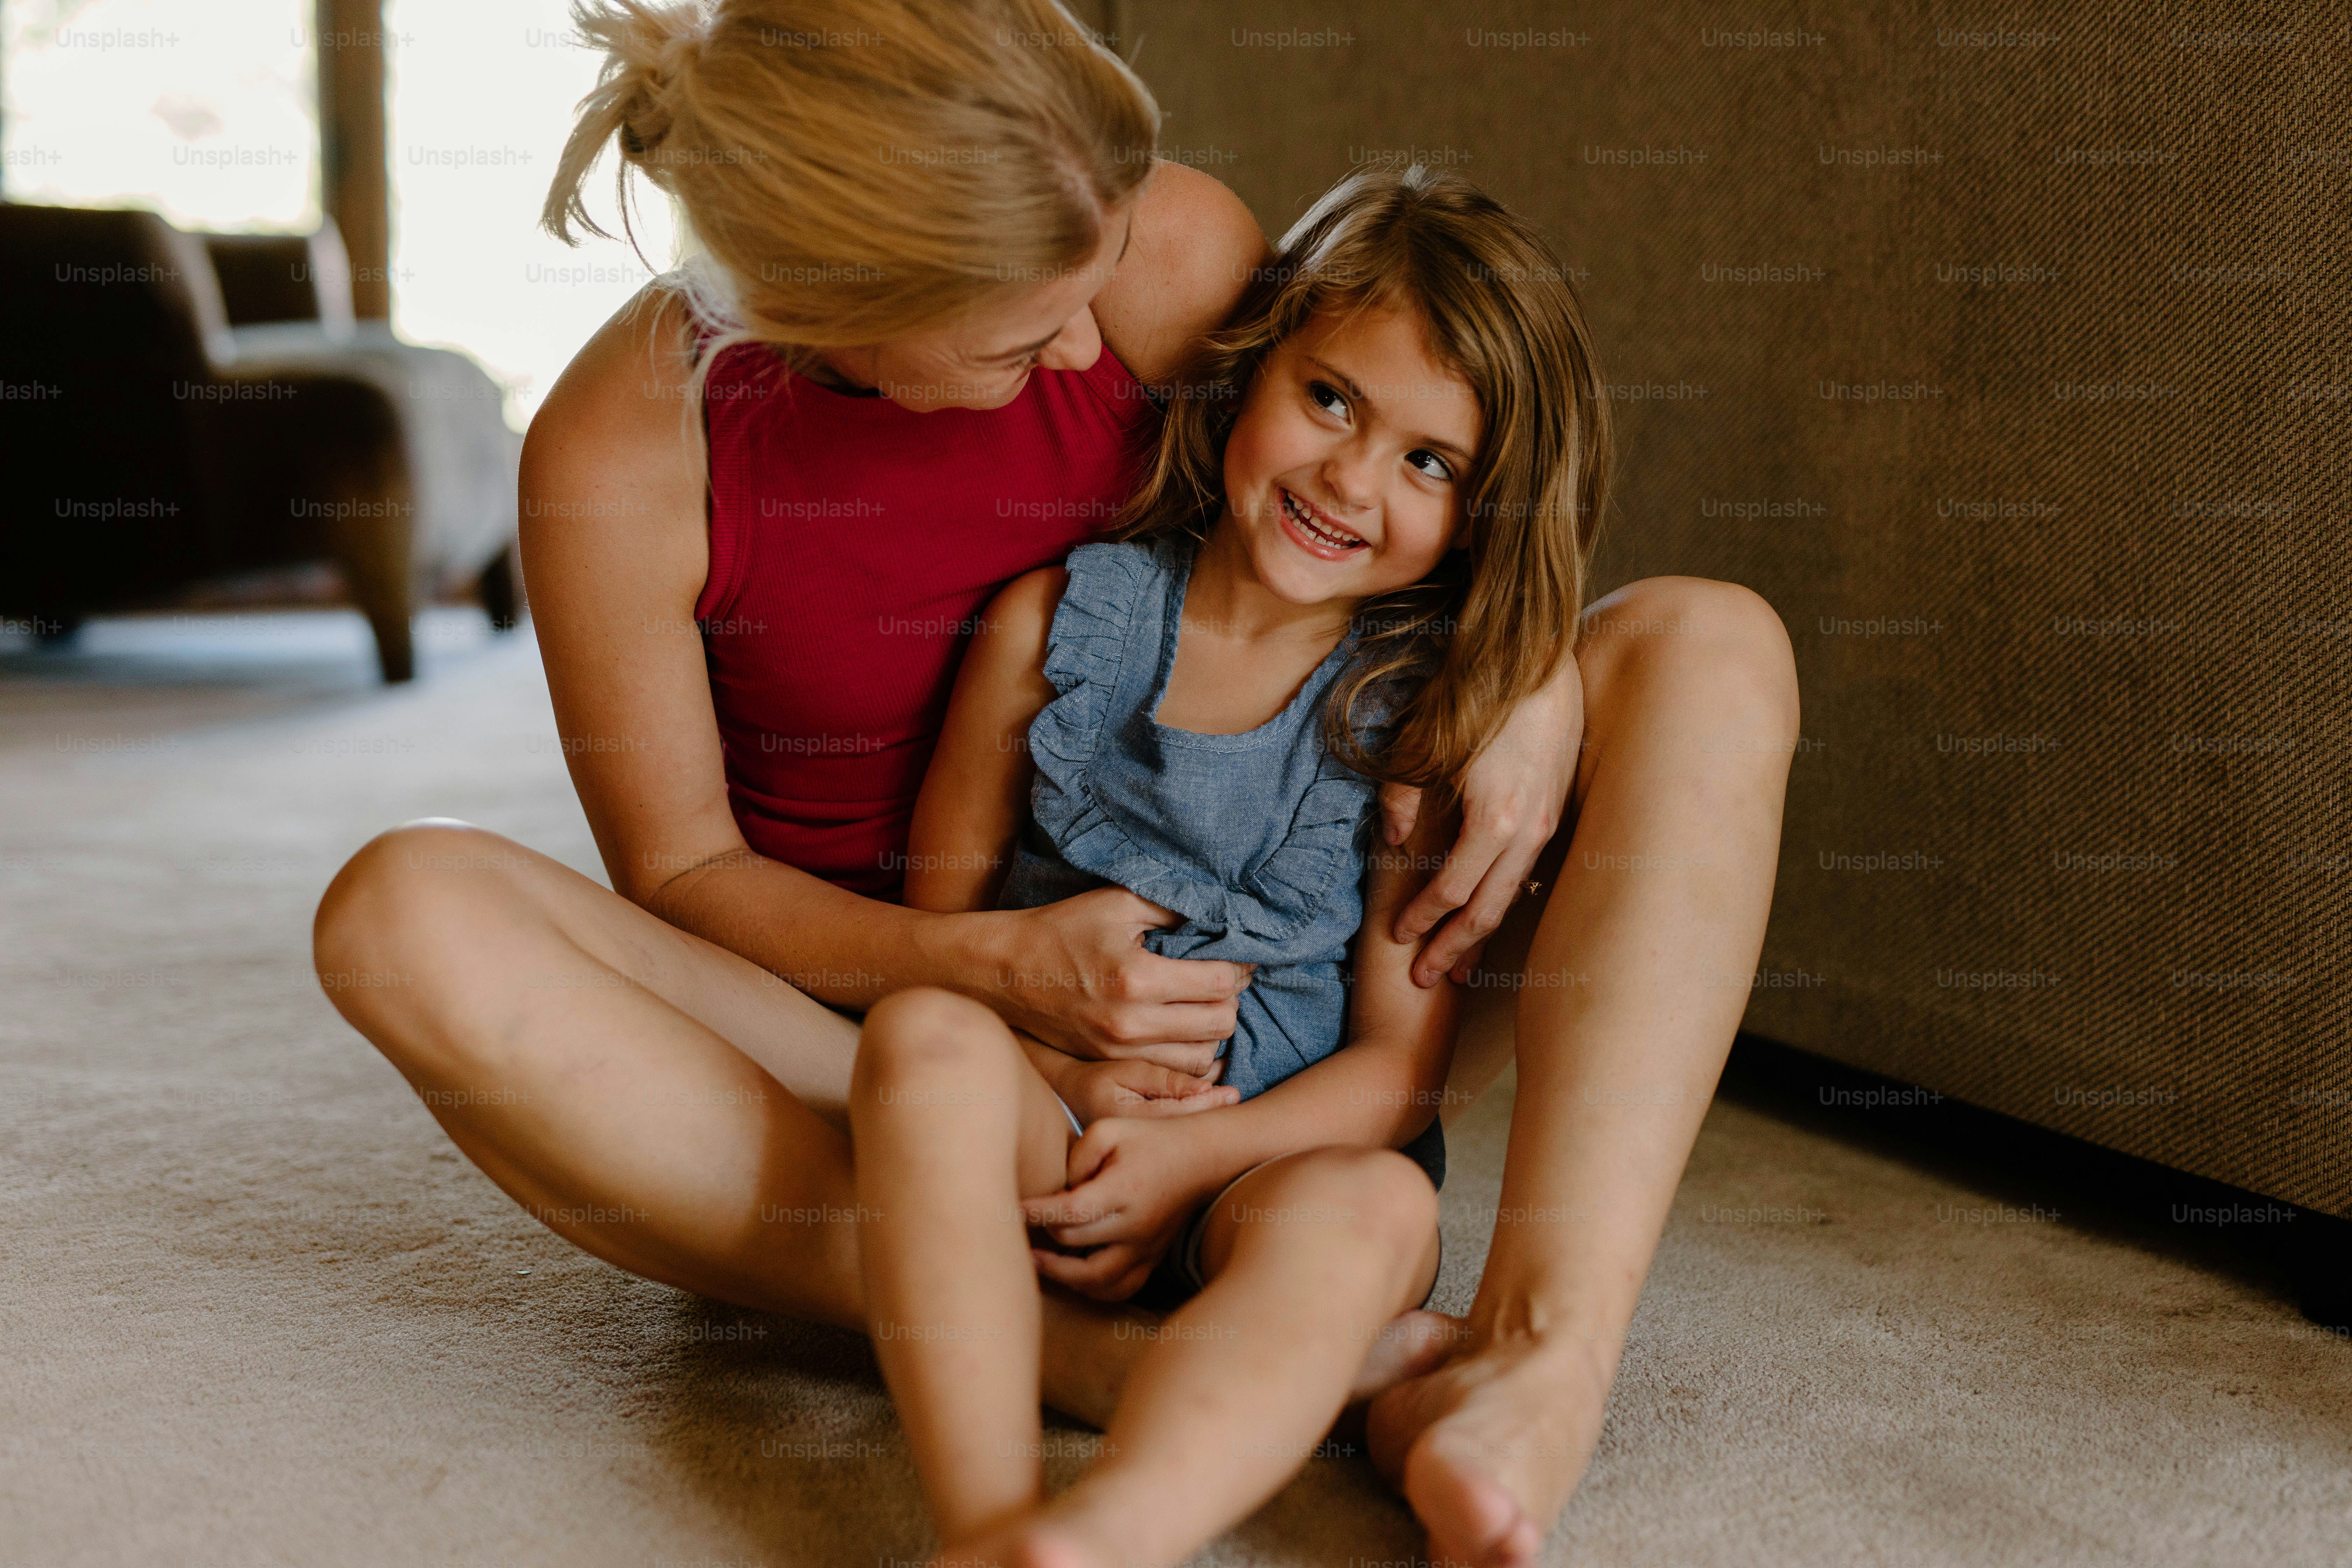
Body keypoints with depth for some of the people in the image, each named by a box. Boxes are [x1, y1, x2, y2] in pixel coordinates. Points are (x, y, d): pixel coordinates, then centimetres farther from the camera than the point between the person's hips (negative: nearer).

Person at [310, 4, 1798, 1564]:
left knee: (1710, 642, -14)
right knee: (405, 912, -30)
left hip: (1198, 993, 2)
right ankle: (1064, 1350, -35)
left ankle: (1541, 1361, -36)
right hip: (877, 1014, -2)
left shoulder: (1169, 251, -15)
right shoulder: (619, 453, -19)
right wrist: (993, 965, -28)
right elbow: (681, 871, -10)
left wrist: (1529, 684, -18)